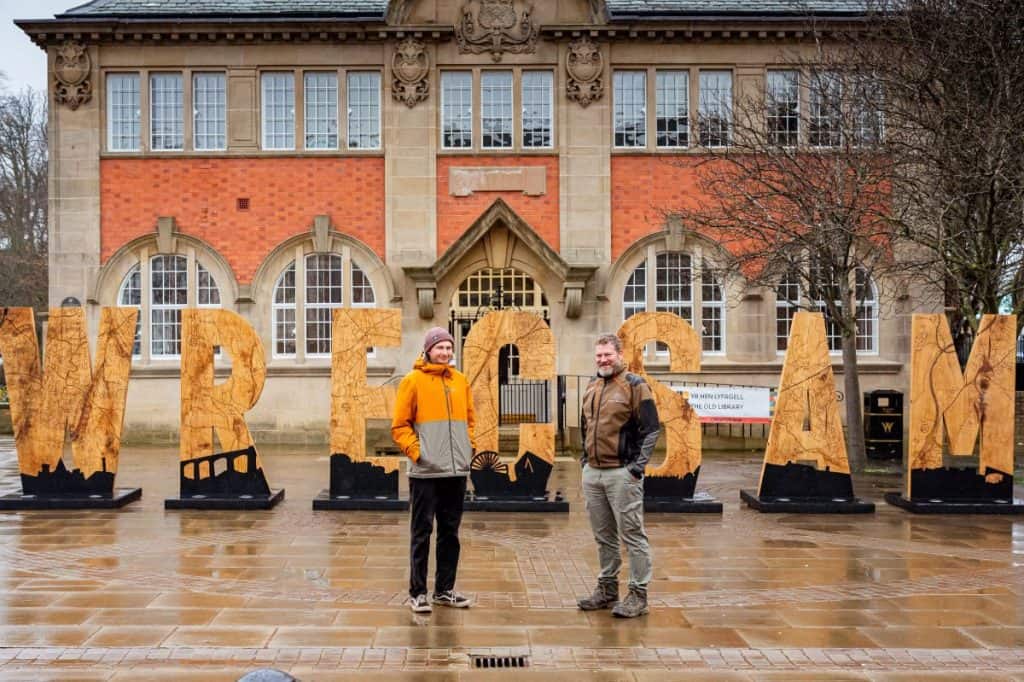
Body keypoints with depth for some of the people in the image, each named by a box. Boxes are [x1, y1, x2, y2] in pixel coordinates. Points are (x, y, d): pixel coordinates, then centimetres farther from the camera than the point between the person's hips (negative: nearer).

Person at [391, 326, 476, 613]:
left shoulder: (461, 381, 11)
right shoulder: (413, 381, -3)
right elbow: (399, 426, -4)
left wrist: (470, 447, 6)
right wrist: (416, 451, -14)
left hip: (457, 471, 5)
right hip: (426, 472, -5)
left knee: (450, 532, 12)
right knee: (422, 532, 1)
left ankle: (444, 590, 24)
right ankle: (417, 592, 11)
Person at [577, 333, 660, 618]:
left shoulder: (635, 386, -7)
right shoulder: (591, 388, 15)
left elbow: (651, 429, -10)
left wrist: (637, 466, -14)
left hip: (622, 473, -7)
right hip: (592, 472, 7)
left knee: (632, 534, -2)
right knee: (603, 535, 14)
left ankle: (638, 595, 5)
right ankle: (607, 588, 25)